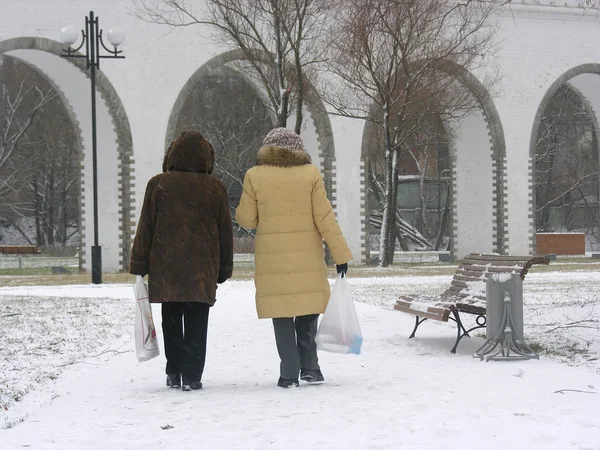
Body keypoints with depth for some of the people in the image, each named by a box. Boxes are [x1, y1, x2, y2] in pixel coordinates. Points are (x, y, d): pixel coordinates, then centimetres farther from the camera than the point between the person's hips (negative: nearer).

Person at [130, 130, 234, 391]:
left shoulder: (158, 185, 0)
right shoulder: (215, 188, 3)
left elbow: (145, 228, 1)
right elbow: (225, 232, 8)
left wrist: (139, 266, 6)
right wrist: (224, 269, 15)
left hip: (165, 267, 0)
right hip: (202, 270, 0)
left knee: (171, 321, 13)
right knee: (196, 324, 2)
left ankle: (173, 373, 14)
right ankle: (191, 376, -2)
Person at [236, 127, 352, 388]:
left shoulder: (255, 176, -1)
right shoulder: (310, 173, 0)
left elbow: (246, 220, 2)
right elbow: (324, 217, -2)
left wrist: (240, 211, 25)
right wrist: (341, 254, 2)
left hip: (272, 259, -1)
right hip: (307, 257, 1)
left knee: (282, 316, 5)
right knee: (307, 312, 14)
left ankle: (289, 373, 2)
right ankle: (309, 368, 12)